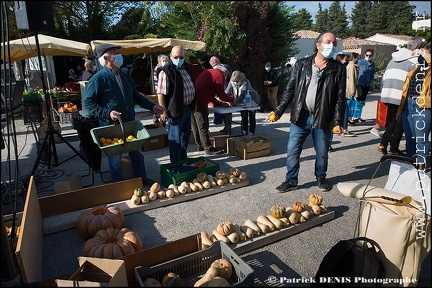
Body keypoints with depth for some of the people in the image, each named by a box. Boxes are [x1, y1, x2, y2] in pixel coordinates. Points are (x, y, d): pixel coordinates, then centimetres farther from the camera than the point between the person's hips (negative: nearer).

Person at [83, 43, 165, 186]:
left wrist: (152, 106, 7)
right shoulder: (98, 79, -13)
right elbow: (88, 102, -13)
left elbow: (136, 96, 16)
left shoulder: (125, 76, 8)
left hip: (130, 122, 6)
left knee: (137, 152, 17)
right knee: (115, 157, 8)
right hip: (111, 125, -6)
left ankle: (141, 177, 36)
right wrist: (108, 113, -23)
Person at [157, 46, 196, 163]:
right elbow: (161, 93, -19)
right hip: (175, 110, -8)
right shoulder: (166, 72, -16)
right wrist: (163, 111, -23)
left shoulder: (186, 68, 9)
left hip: (187, 108, 9)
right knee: (175, 138, 2)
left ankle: (183, 159, 37)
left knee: (185, 135, 20)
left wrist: (194, 104, 20)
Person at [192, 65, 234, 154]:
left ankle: (199, 145, 26)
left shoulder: (209, 72, 22)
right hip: (200, 102, -9)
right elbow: (221, 95, -4)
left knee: (195, 125, 15)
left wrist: (218, 101, 25)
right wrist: (231, 100, 13)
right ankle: (208, 148, 4)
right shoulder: (220, 75, -4)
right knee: (203, 126, -3)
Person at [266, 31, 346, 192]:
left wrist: (338, 121, -8)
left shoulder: (338, 69, 0)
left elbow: (340, 98, 0)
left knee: (322, 152, 12)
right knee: (292, 150, 3)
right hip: (300, 116, 1)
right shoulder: (301, 65, 2)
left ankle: (321, 178, 37)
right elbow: (290, 90, 4)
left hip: (323, 118, 0)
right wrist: (278, 111, -2)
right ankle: (291, 181, 20)